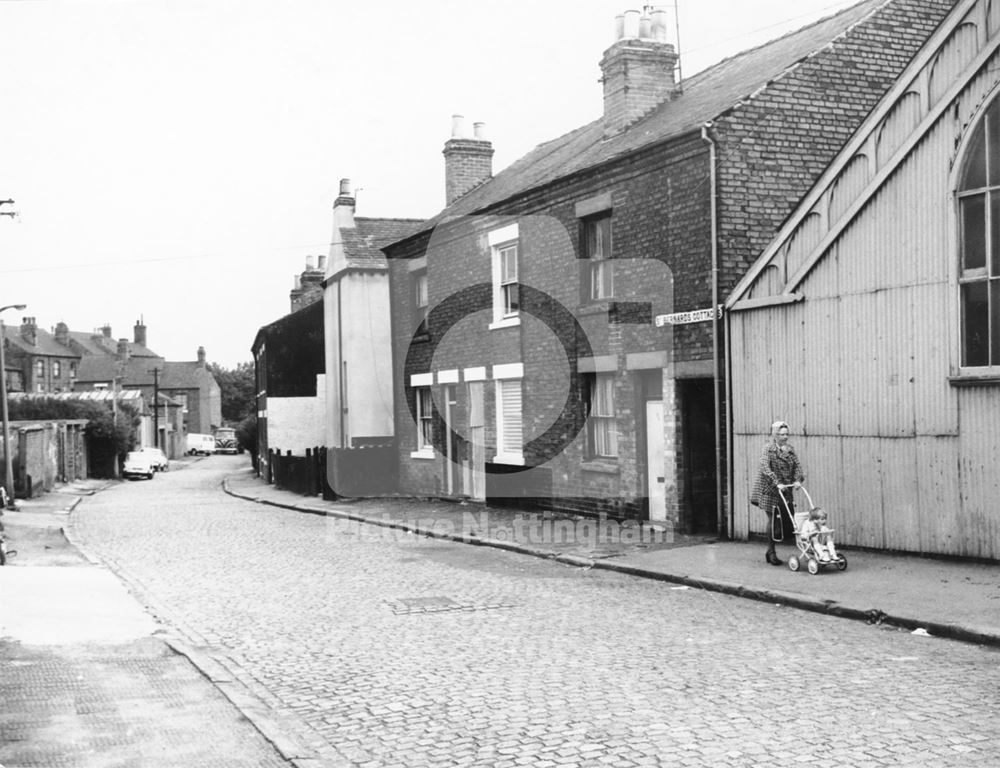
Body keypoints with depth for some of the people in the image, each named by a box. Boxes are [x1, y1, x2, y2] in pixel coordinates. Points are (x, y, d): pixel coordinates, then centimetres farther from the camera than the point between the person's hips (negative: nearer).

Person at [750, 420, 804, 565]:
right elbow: (765, 467, -19)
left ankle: (770, 551, 17)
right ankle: (771, 552, 10)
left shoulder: (790, 449, 12)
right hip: (770, 491, -6)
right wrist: (777, 483, -28)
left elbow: (797, 466, 7)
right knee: (773, 520, -3)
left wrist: (797, 480, -12)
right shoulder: (768, 448, -7)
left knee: (787, 520, 2)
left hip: (786, 491, 6)